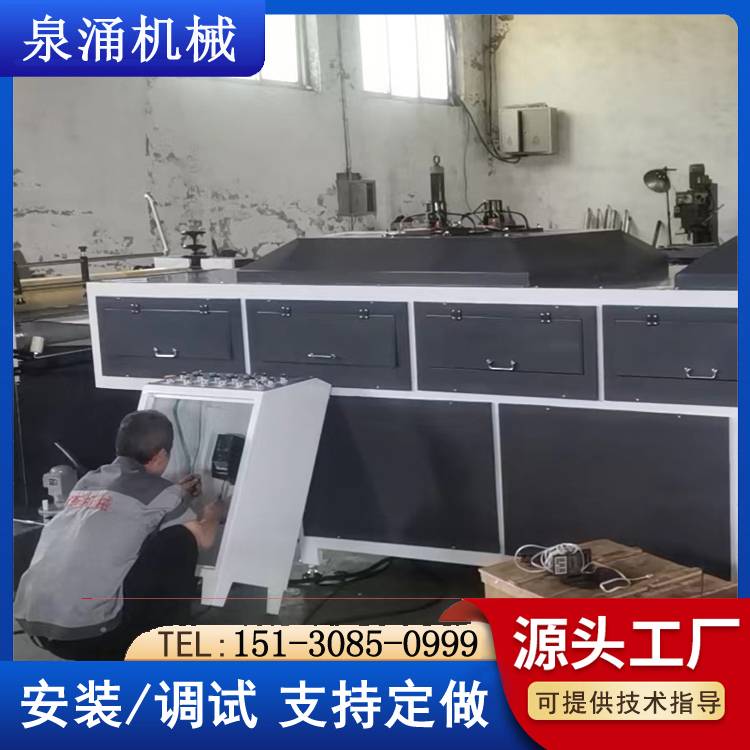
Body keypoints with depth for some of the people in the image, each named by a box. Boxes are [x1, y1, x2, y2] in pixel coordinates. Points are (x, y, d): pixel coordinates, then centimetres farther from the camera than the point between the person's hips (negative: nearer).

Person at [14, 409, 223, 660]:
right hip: (87, 633, -7)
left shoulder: (88, 482, 18)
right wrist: (212, 516, 37)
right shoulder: (158, 492, 0)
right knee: (180, 540, 5)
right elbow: (204, 539, 15)